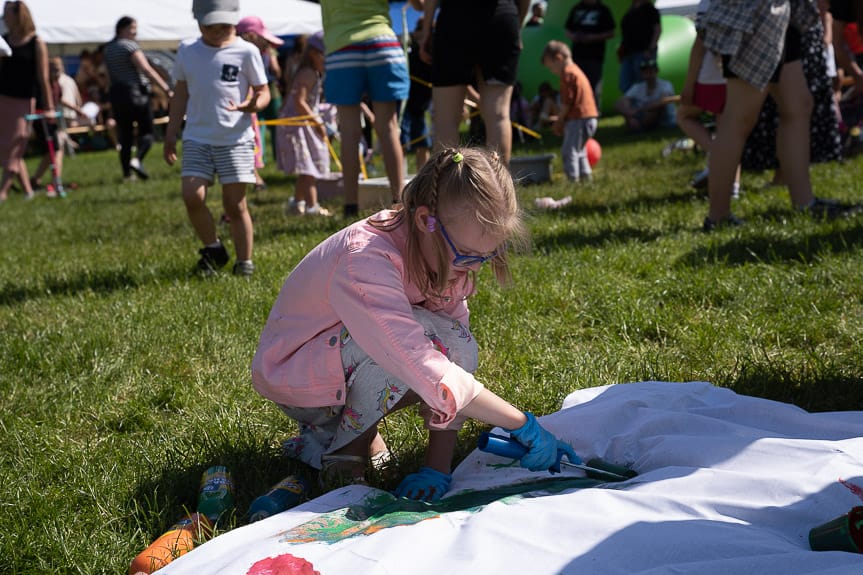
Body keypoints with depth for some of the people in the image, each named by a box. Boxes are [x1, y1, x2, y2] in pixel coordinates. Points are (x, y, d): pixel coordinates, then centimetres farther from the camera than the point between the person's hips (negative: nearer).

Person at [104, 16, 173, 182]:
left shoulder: (108, 49, 14)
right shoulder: (130, 46, -10)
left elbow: (109, 76, 17)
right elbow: (147, 70, -19)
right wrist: (166, 88, -23)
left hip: (116, 94, 7)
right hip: (136, 93, -7)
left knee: (125, 136, 8)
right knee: (146, 132, 1)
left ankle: (126, 174, 6)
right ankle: (137, 159, -23)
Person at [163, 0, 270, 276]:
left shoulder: (246, 51, -2)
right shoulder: (187, 51, 7)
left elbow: (263, 92, 1)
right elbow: (180, 94, 16)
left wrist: (252, 105, -22)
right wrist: (171, 133, 14)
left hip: (236, 139, -2)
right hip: (197, 138, 3)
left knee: (235, 204, -1)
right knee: (192, 196, -11)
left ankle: (244, 262, 13)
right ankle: (213, 248, 12)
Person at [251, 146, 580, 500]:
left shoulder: (448, 254, -12)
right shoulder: (366, 261, -36)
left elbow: (448, 368, -14)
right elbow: (431, 375, -43)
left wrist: (439, 467, -20)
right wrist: (524, 426, -37)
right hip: (290, 375, -7)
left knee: (459, 353, -17)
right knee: (424, 337, -31)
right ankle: (346, 445, -6)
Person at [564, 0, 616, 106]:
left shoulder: (603, 10, 4)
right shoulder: (576, 9, 14)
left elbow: (611, 33, 0)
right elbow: (568, 31, 18)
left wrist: (593, 38, -12)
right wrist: (572, 36, -5)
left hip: (595, 57, -3)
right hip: (577, 55, 4)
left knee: (595, 89, -5)